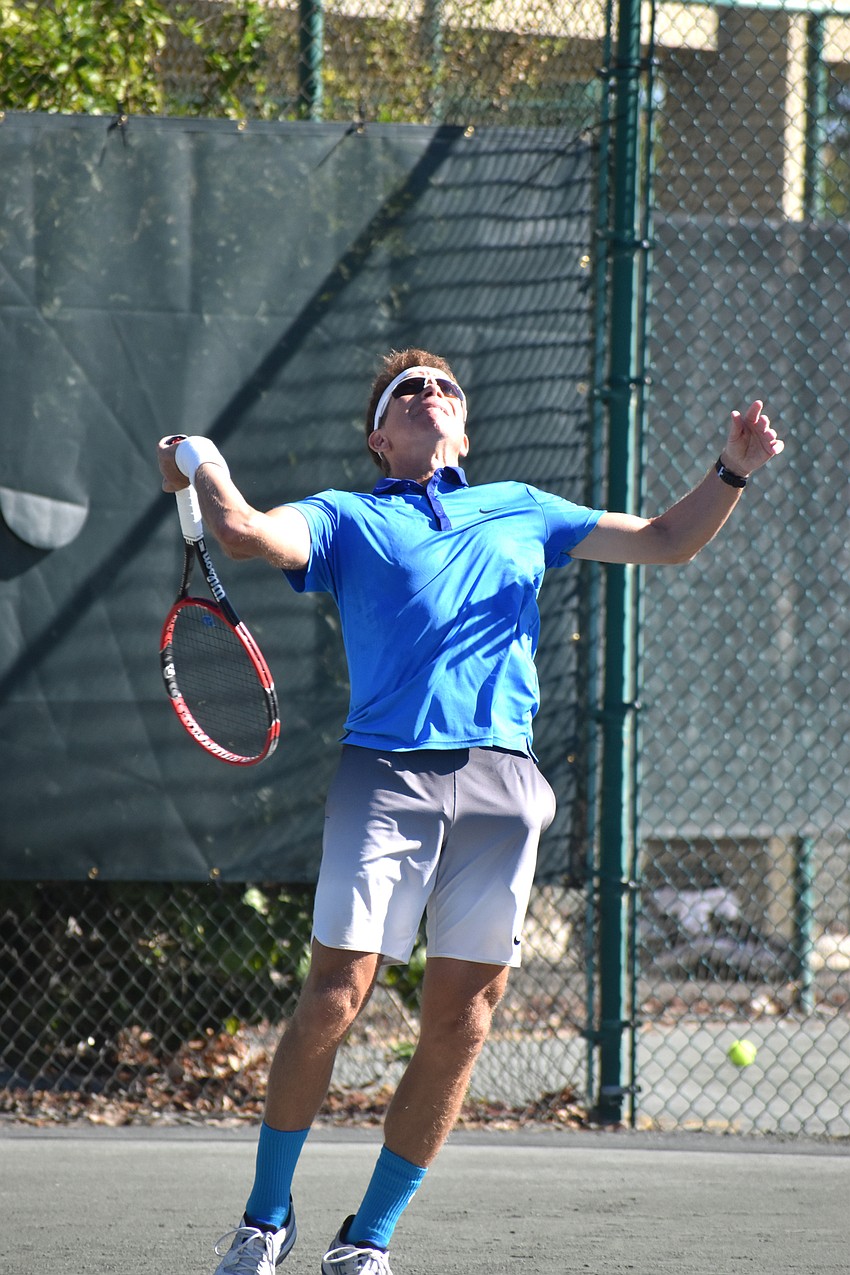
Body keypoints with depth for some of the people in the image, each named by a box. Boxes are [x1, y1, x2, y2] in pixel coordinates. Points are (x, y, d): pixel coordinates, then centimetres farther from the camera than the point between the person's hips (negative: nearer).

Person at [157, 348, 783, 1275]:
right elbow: (247, 534, -7)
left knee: (459, 1024, -2)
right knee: (335, 998, -11)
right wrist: (203, 463, 5)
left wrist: (731, 470, 12)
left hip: (501, 780, 3)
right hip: (386, 773, -3)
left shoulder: (520, 511, 24)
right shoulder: (346, 518, 13)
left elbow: (667, 540, 26)